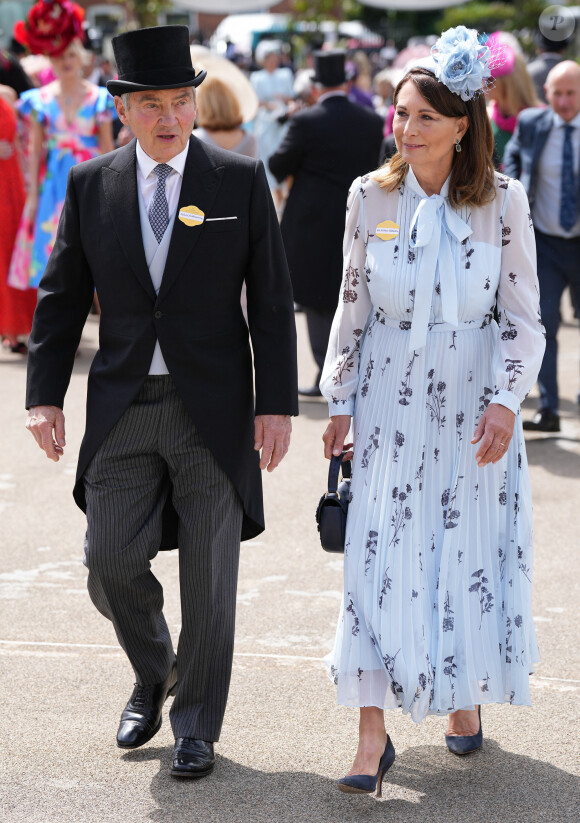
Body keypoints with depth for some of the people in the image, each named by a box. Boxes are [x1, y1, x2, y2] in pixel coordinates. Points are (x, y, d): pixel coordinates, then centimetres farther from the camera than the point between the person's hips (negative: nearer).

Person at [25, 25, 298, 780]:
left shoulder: (242, 181, -2)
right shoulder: (91, 186, 3)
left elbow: (272, 301, -1)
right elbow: (61, 296, 7)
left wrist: (277, 403, -6)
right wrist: (45, 395, -1)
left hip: (214, 408, -2)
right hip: (123, 406, 2)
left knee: (209, 577, 3)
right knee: (111, 562, -1)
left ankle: (196, 725, 19)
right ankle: (155, 676, 29)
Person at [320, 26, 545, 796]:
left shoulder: (501, 201, -7)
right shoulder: (371, 197, -2)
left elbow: (524, 317, -3)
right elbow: (353, 307, 6)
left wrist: (506, 401, -13)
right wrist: (340, 402, 5)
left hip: (472, 405, -1)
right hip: (391, 400, 1)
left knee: (472, 553, 8)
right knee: (379, 555, -5)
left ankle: (465, 695, 32)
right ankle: (374, 736, -3)